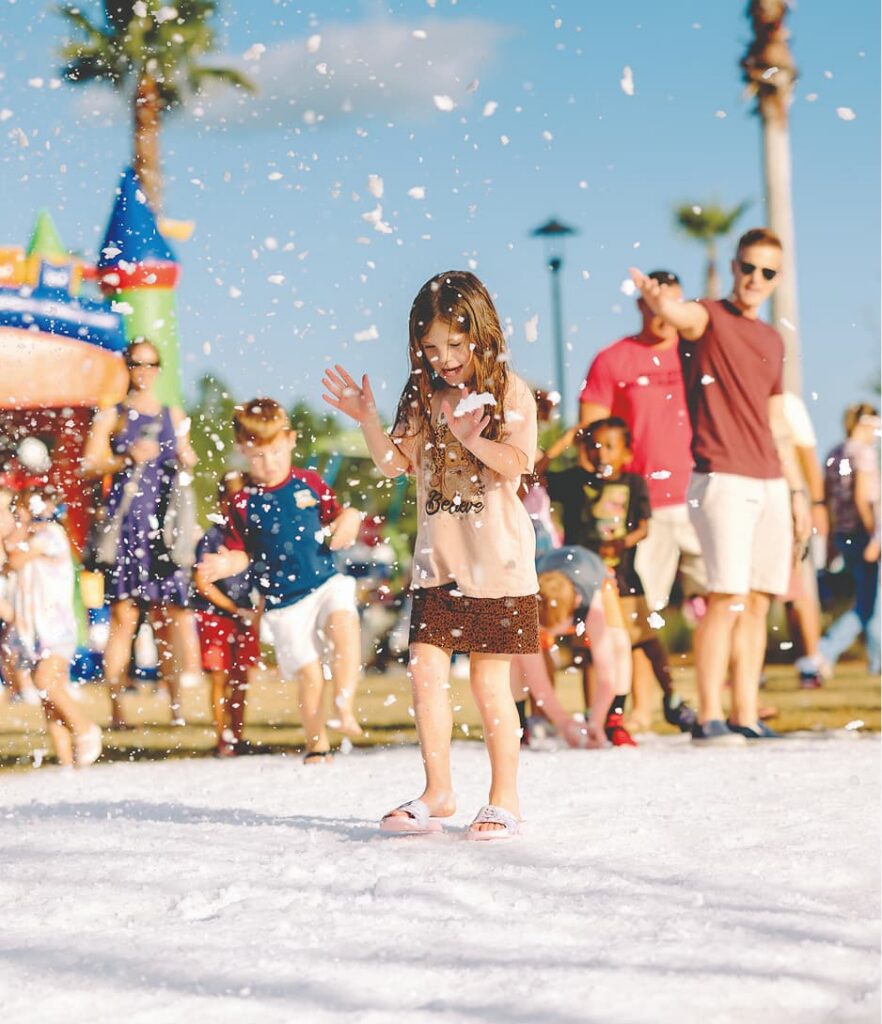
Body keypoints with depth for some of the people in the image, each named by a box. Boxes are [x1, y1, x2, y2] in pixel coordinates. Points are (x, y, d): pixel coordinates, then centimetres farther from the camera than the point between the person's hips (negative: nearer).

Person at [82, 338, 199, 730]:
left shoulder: (174, 417, 18)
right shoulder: (110, 416, 8)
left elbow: (186, 462, 28)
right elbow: (89, 466, 2)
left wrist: (188, 461, 5)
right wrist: (127, 459, -12)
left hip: (164, 521, 3)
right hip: (125, 520, -3)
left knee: (171, 613, -4)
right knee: (124, 614, -9)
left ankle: (176, 702, 1)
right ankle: (117, 708, -8)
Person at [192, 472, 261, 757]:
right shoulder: (212, 538, -6)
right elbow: (201, 582, -9)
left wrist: (256, 614, 5)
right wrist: (235, 609, -10)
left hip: (244, 618, 4)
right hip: (215, 616, -4)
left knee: (241, 680, 5)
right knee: (220, 679, -4)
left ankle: (237, 738, 11)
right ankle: (222, 740, -1)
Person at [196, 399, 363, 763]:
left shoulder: (310, 483, 2)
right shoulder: (243, 503, -3)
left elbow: (334, 517, 15)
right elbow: (241, 553, 2)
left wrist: (347, 522, -7)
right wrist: (226, 564, -19)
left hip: (326, 583, 1)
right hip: (284, 603, -1)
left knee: (343, 623, -31)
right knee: (309, 675, -3)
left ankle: (345, 707, -24)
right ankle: (317, 746, 17)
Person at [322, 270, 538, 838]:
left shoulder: (509, 393, -3)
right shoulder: (426, 399, 12)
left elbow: (517, 464, -15)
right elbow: (395, 462, 8)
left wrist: (471, 437, -29)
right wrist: (368, 421, -7)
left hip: (496, 561, -5)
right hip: (438, 561, 5)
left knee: (490, 682, -1)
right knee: (426, 670, -2)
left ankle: (505, 800, 9)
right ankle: (438, 793, 10)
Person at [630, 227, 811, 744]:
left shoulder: (772, 341, 19)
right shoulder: (709, 318, -1)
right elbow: (680, 314, -26)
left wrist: (797, 489, 20)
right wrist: (656, 297, -50)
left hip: (770, 483, 7)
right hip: (722, 478, -7)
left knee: (758, 601, 6)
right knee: (728, 596, -13)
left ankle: (747, 716, 10)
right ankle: (709, 717, -10)